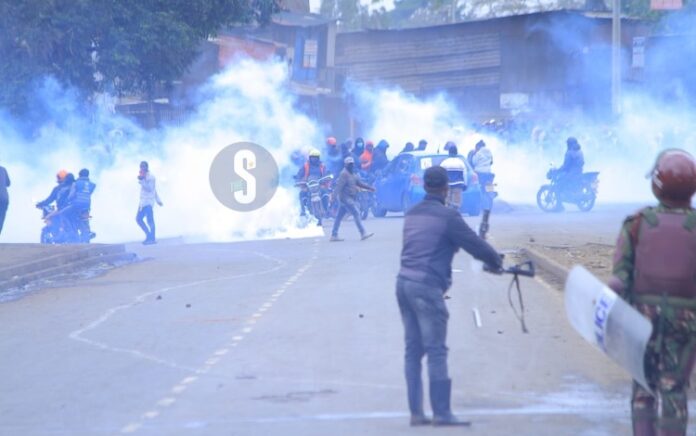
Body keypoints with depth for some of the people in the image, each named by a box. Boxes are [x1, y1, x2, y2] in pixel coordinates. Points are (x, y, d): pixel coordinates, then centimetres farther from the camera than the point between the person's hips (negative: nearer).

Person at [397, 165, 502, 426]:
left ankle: (416, 412, 11)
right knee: (436, 351, -5)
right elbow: (473, 243, -6)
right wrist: (495, 261, 13)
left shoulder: (412, 214, 14)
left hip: (404, 283, 8)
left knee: (413, 350, 10)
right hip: (427, 287, -8)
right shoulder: (446, 216, -9)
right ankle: (441, 413, -6)